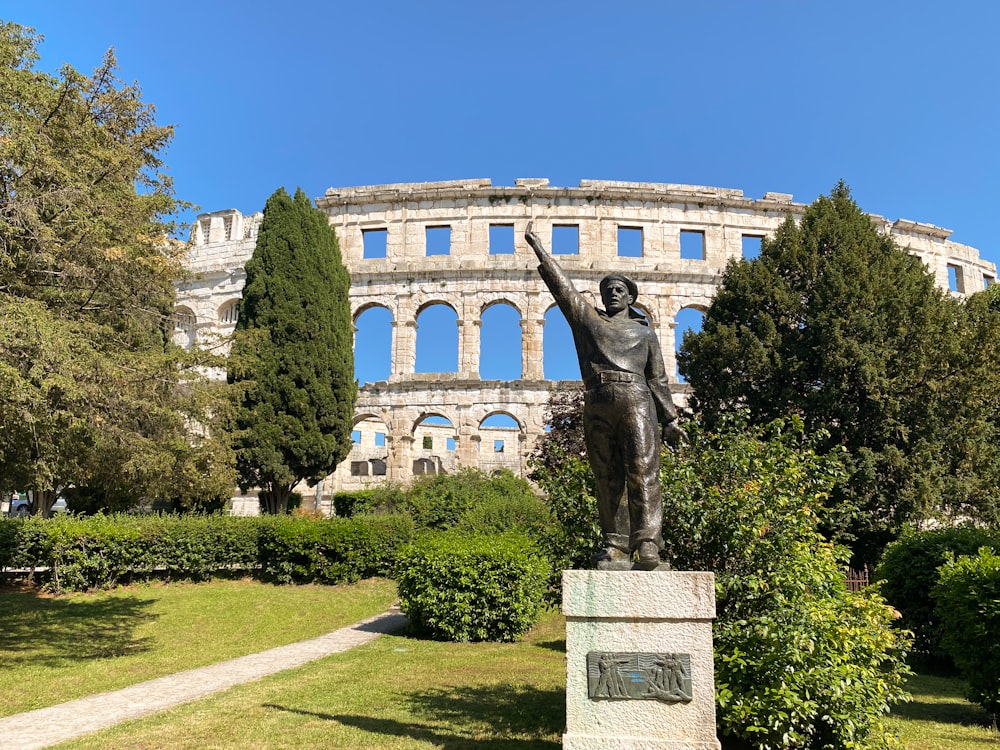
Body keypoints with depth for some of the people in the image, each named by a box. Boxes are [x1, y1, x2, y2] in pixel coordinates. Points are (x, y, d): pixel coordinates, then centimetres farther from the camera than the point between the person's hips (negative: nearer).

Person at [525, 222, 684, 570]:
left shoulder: (645, 333, 21)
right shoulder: (586, 318, 22)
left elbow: (658, 379, 16)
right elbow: (560, 283, 20)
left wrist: (669, 420, 8)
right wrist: (537, 246, 19)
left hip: (636, 401, -1)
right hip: (598, 405, 1)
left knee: (642, 472, -13)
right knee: (608, 479, 0)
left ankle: (648, 546, -18)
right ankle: (616, 549, 1)